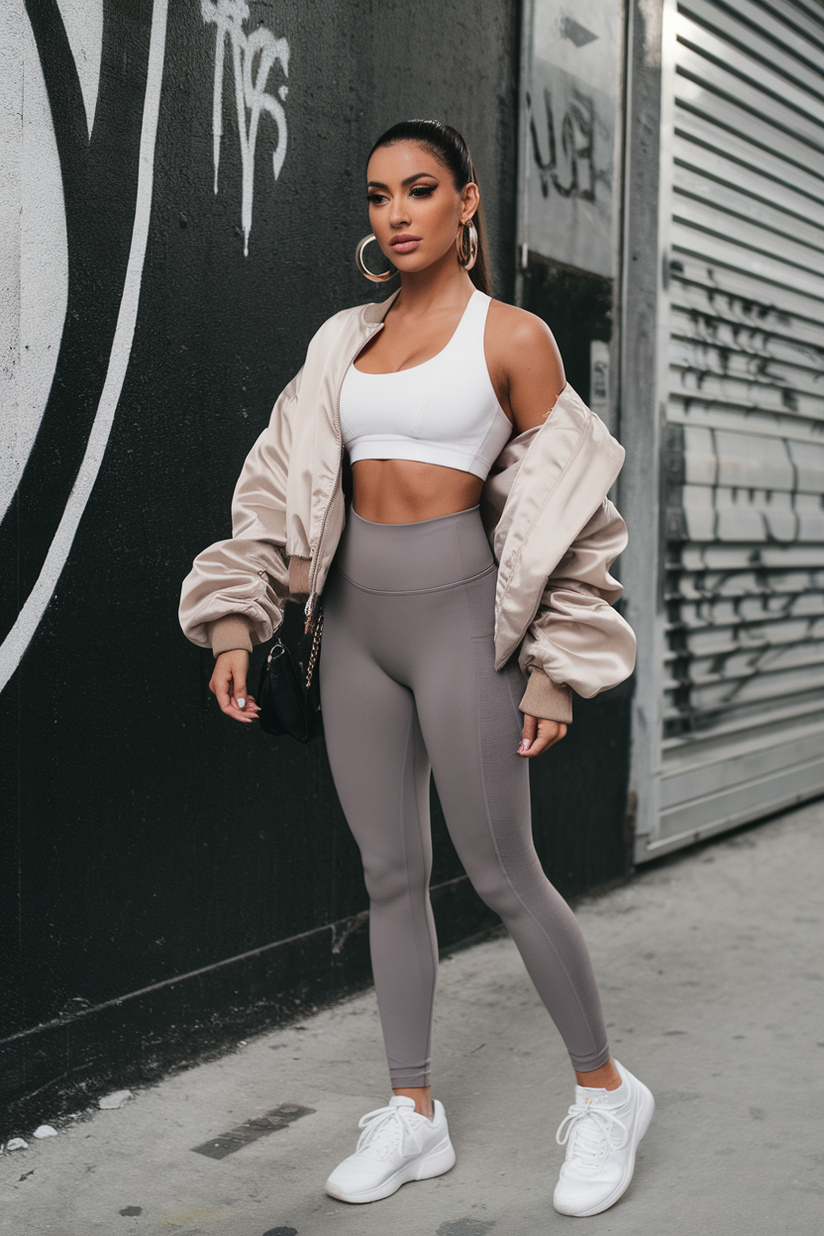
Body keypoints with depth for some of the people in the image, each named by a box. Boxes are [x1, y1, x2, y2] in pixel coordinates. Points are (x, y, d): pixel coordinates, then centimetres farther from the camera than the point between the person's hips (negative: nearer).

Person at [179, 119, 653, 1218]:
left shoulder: (513, 336, -2)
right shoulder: (345, 341, 12)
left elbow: (565, 512, -2)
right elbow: (283, 487, 9)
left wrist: (556, 671, -6)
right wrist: (235, 624, 0)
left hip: (458, 612, -5)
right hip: (354, 619, 5)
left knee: (503, 874, -1)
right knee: (391, 874, 9)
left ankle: (606, 1091, 19)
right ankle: (413, 1115, 21)